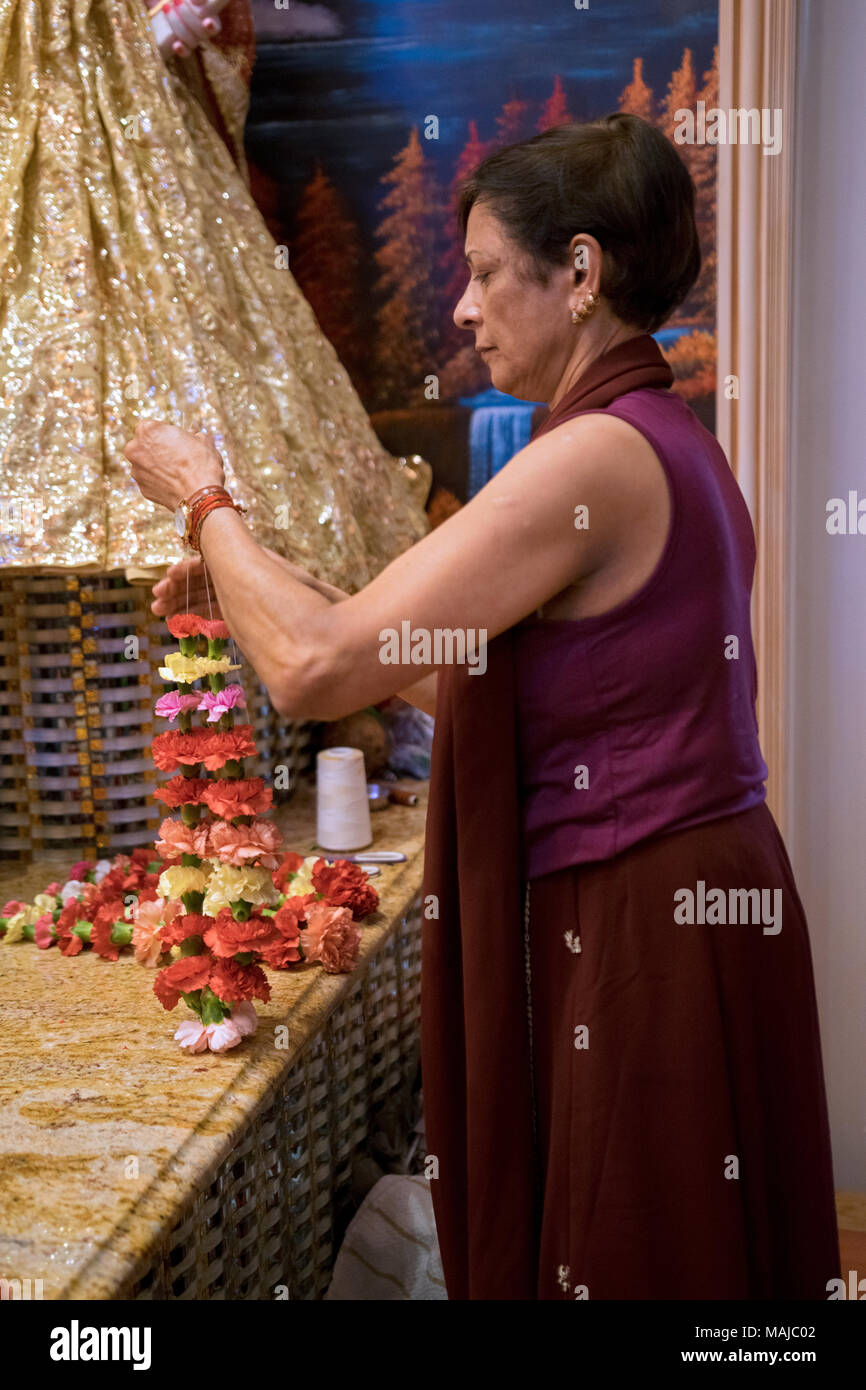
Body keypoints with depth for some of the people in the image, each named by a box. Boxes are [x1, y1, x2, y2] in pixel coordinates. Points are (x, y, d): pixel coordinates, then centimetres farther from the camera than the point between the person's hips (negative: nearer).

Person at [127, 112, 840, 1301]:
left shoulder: (597, 456, -19)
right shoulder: (665, 442, 12)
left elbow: (315, 668, -23)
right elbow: (470, 680, 15)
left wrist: (207, 499, -6)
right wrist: (244, 583, 13)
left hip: (638, 927, -10)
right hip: (691, 902, 10)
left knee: (628, 1261, 6)